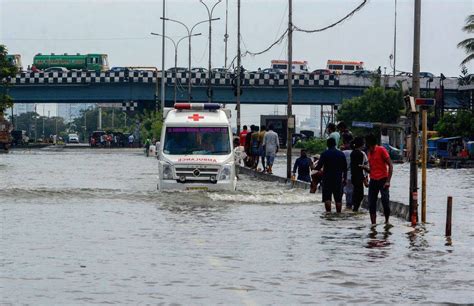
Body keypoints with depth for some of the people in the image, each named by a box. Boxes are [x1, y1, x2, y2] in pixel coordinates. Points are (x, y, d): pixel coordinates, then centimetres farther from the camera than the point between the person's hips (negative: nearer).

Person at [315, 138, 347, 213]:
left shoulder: (325, 154, -6)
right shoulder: (341, 154, 5)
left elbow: (319, 166, -7)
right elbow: (345, 167, 8)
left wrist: (315, 168, 15)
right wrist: (344, 177, 17)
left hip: (327, 178, -3)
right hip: (338, 179, 3)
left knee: (327, 198, -1)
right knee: (338, 198, 7)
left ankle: (328, 212, -10)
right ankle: (338, 213, 7)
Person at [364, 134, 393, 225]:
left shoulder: (381, 150, -7)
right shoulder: (370, 153, 15)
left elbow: (390, 165, -10)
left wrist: (388, 181, -16)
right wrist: (366, 168, 0)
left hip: (382, 180, -7)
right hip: (373, 181, 7)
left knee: (385, 202, -9)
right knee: (371, 204, 1)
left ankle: (387, 221, 6)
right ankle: (373, 223, 4)